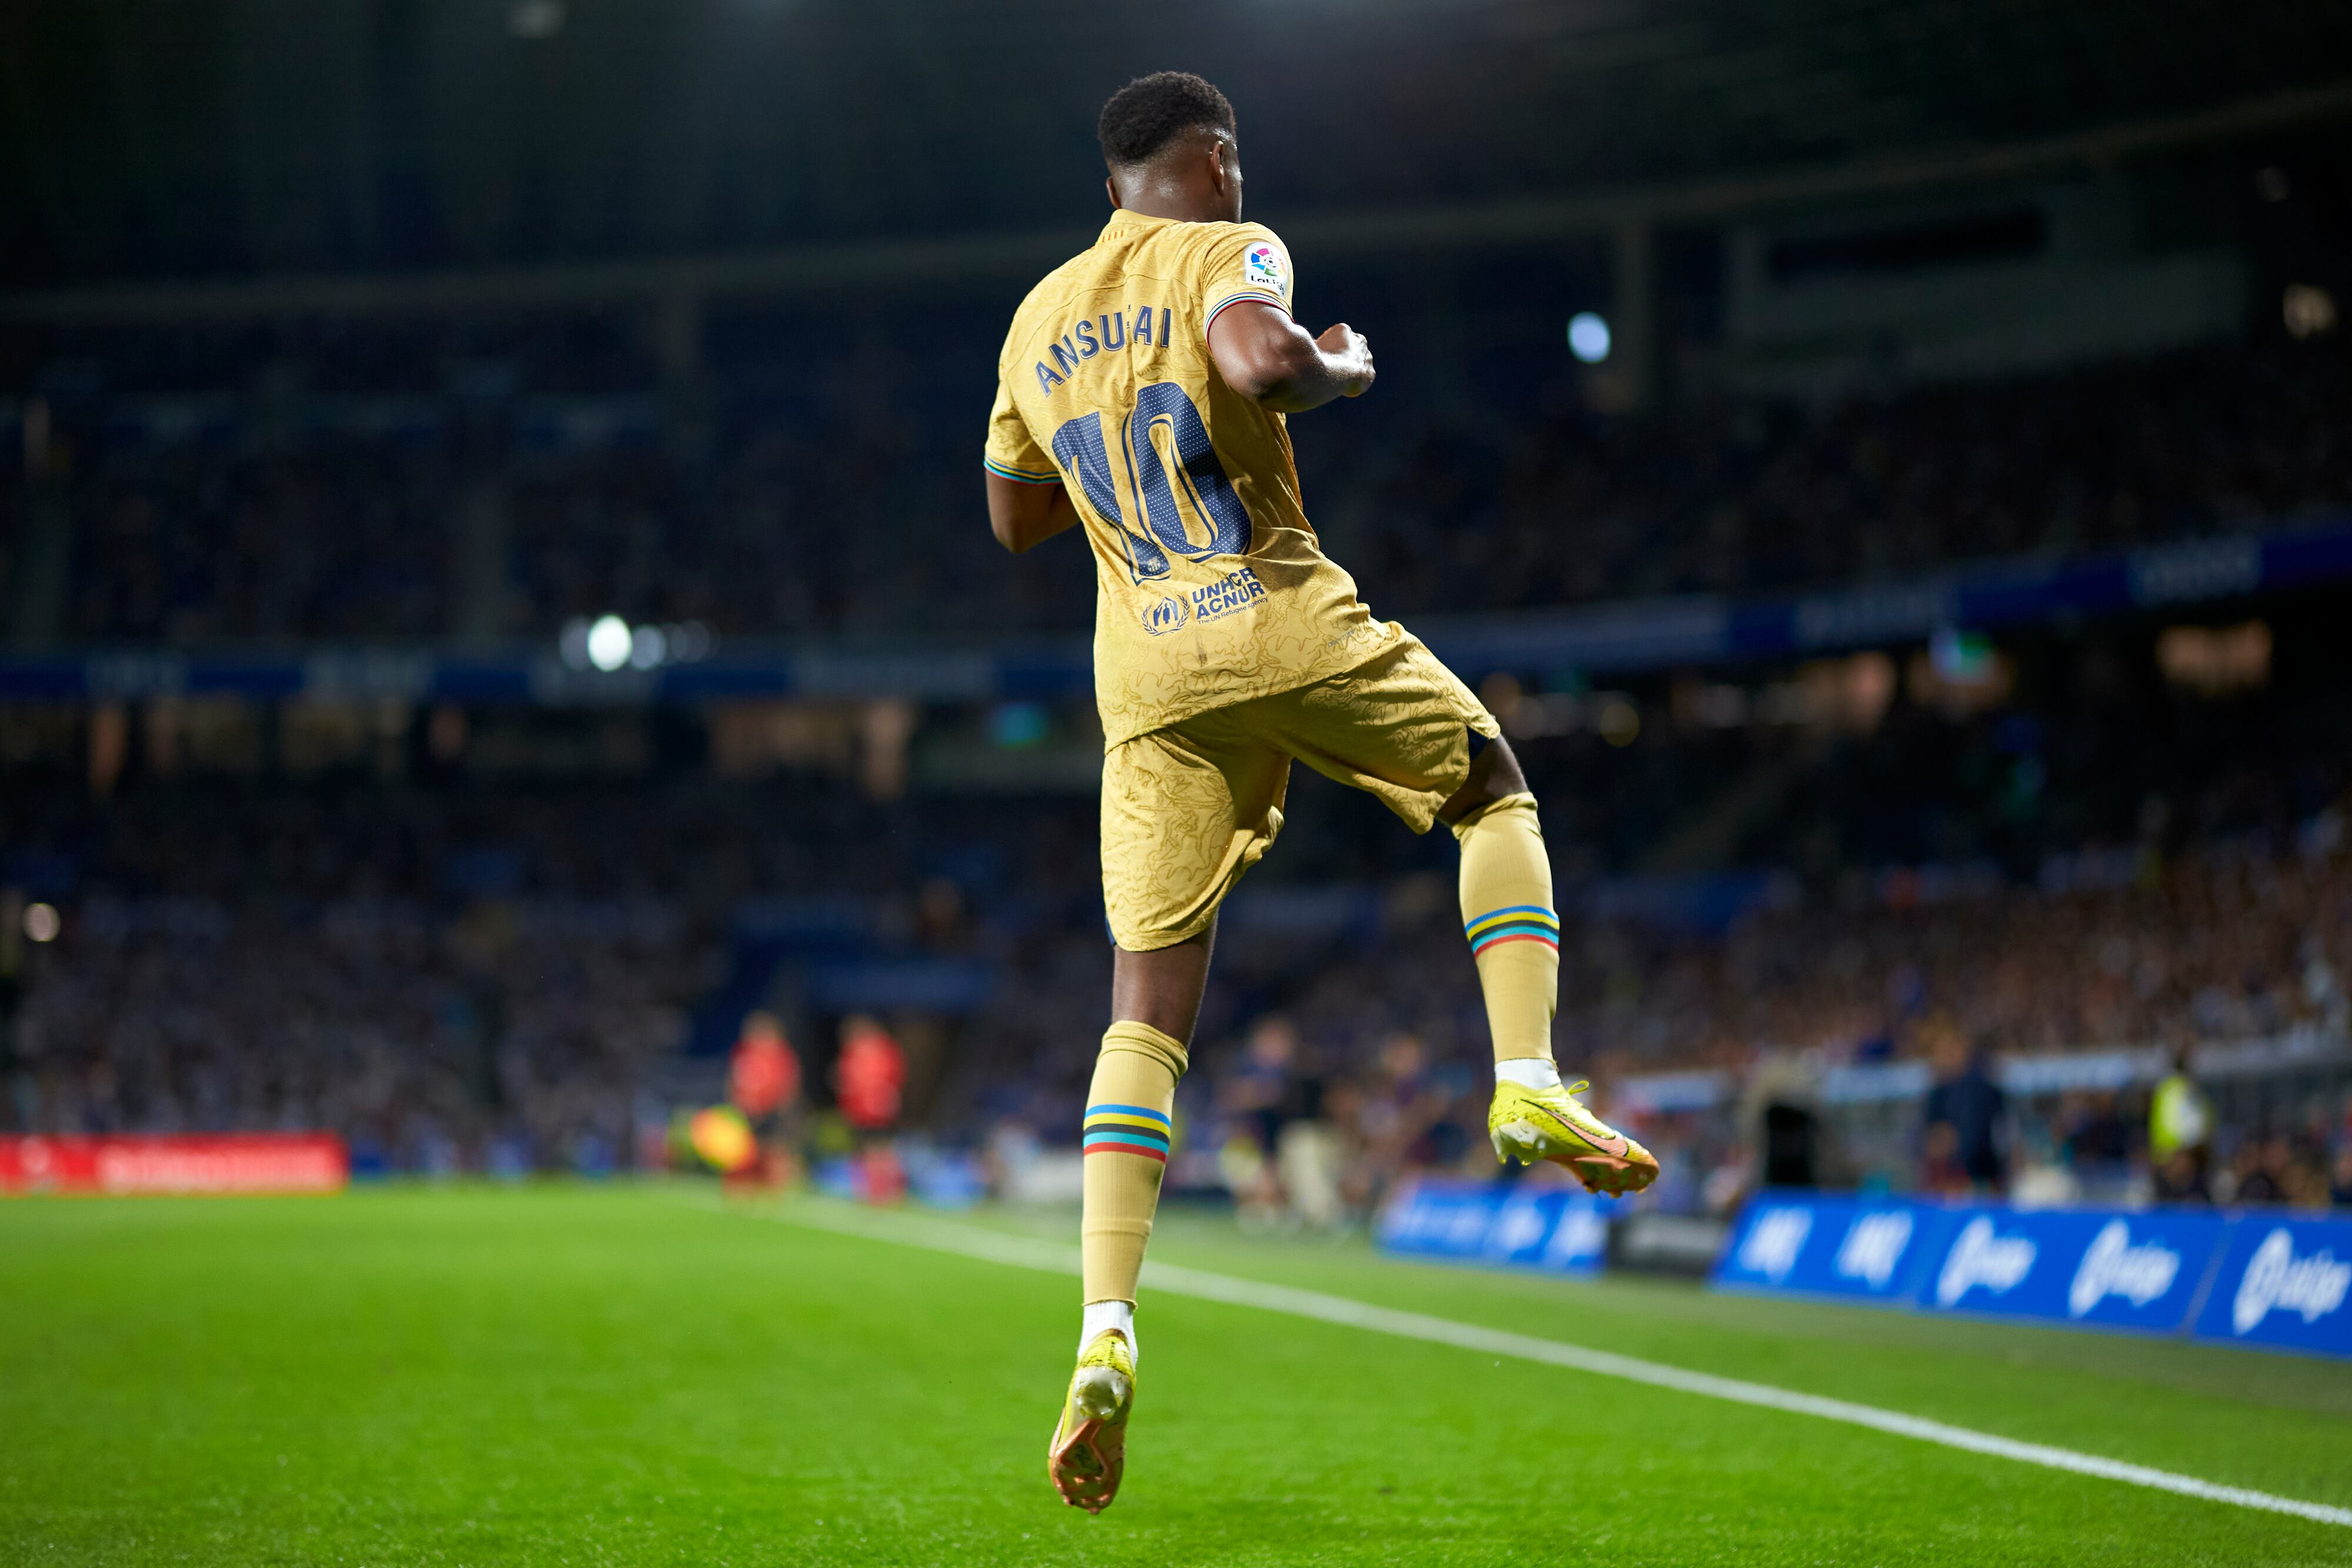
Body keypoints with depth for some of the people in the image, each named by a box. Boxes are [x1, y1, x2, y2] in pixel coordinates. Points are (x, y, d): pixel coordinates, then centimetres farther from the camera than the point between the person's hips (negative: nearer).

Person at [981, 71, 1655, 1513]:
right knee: (1494, 790, 22)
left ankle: (1107, 1327, -11)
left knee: (1148, 1004, 2)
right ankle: (1531, 1084, 4)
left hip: (1148, 678, 4)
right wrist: (1343, 372, -3)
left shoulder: (1039, 319, 18)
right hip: (1288, 626, -4)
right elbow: (1259, 362, -23)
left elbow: (1015, 519, 27)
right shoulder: (1227, 252, 0)